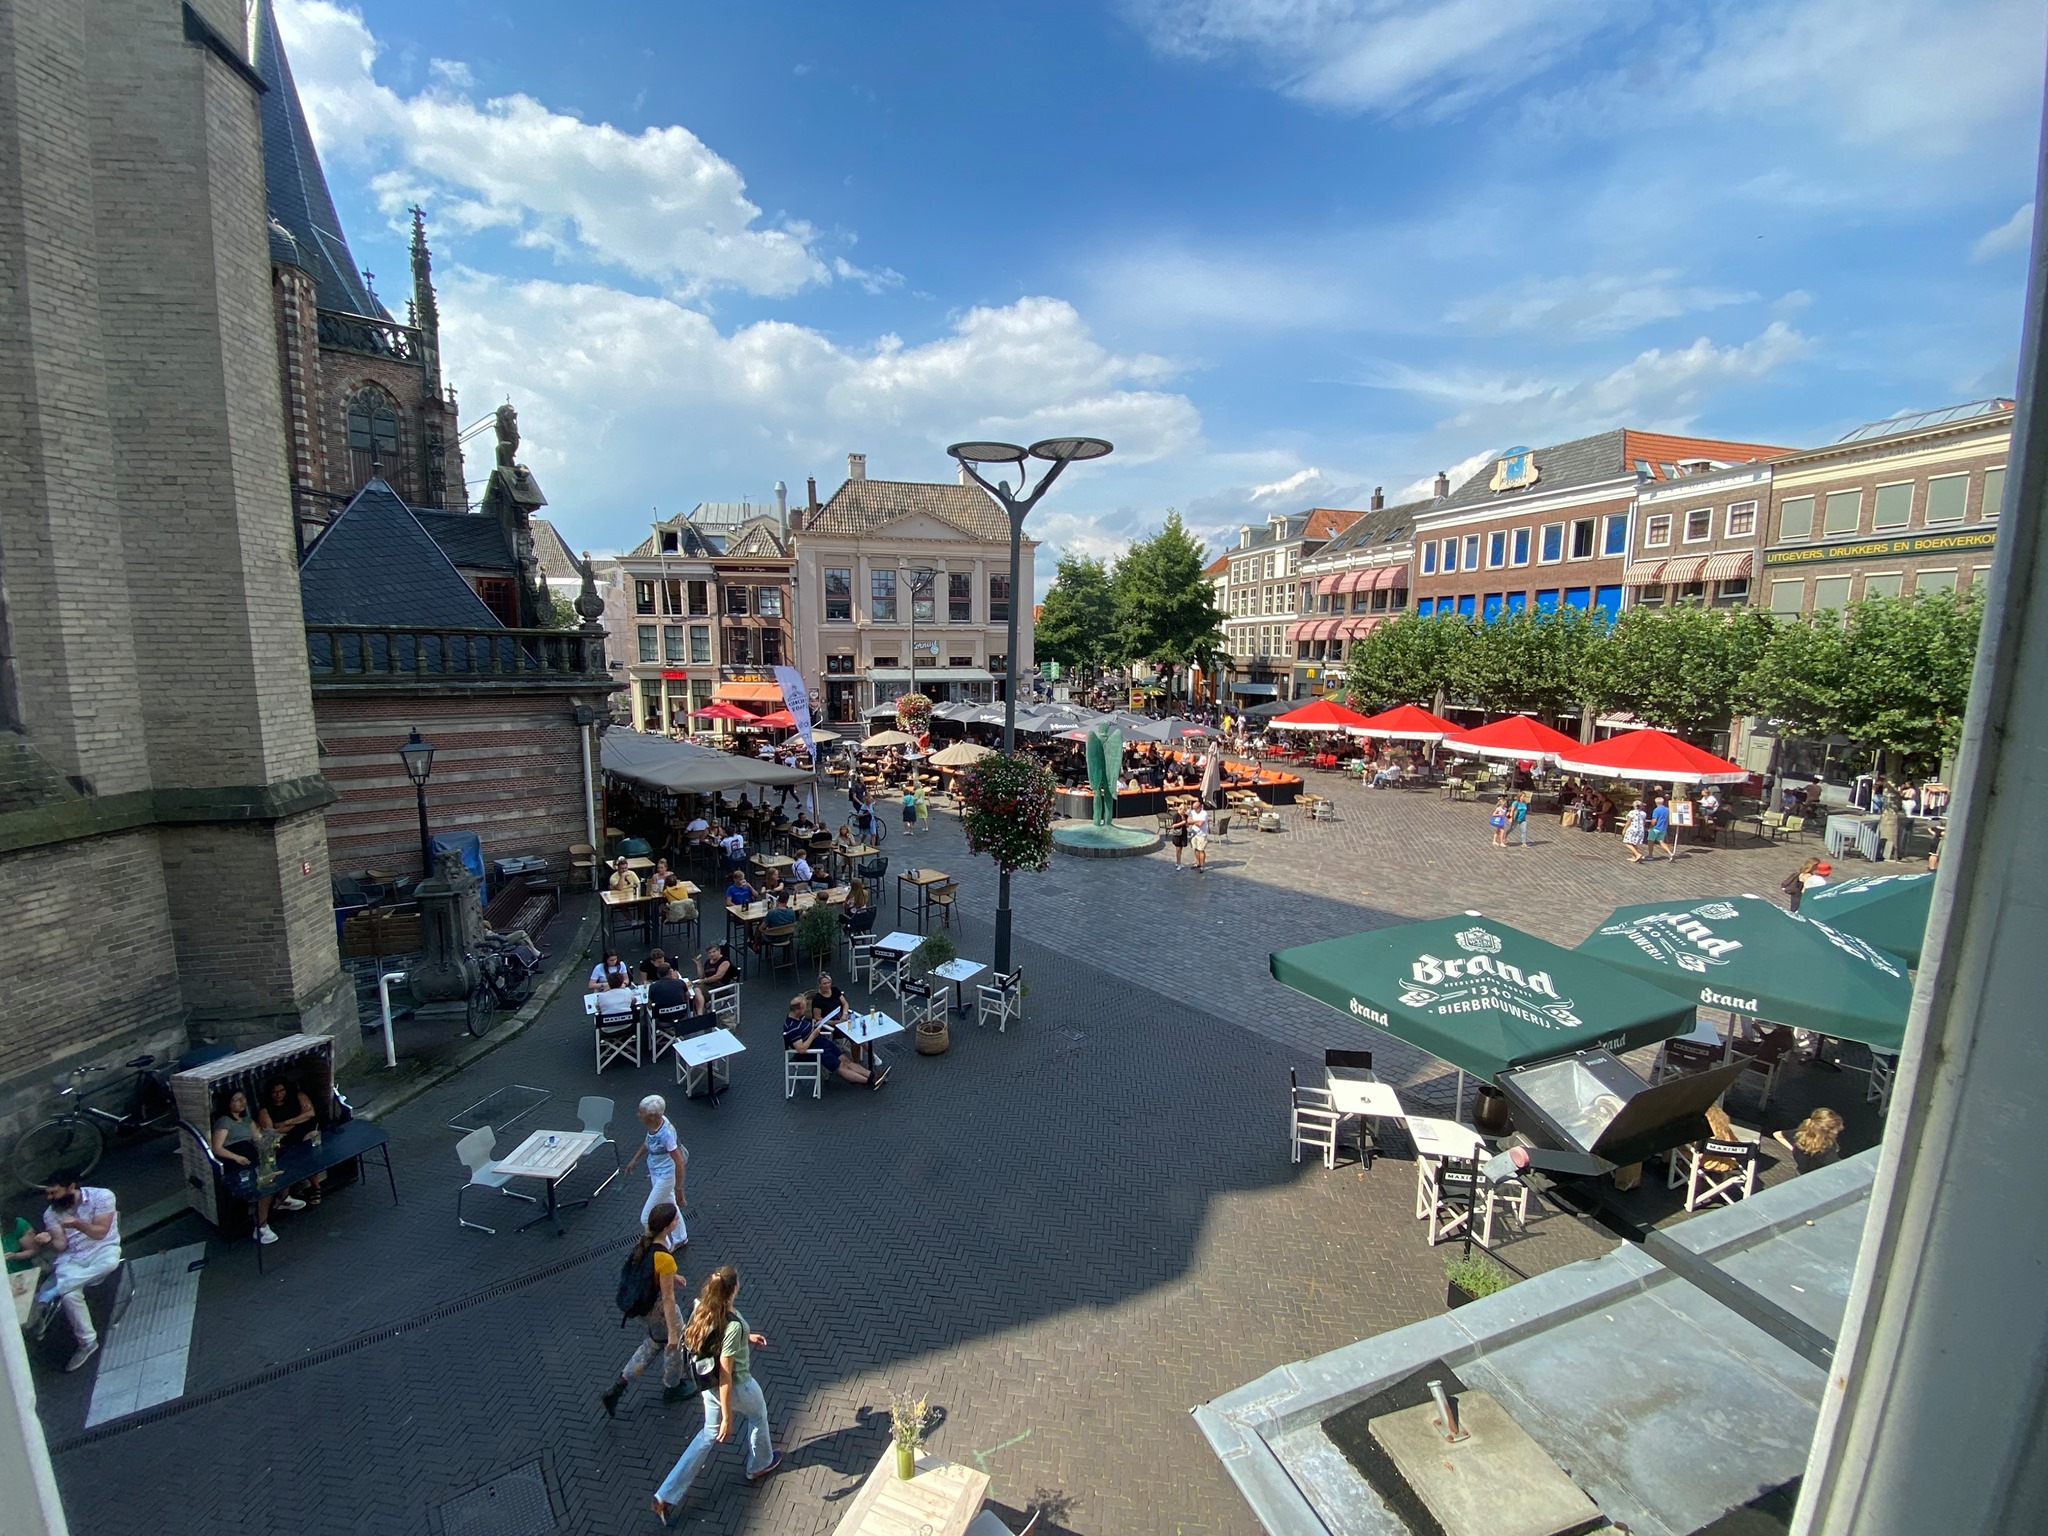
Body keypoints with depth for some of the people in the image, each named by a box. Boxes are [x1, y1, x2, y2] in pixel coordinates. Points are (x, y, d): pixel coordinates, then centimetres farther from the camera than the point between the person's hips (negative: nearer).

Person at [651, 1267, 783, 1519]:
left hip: (707, 1383, 6)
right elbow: (725, 1375, -29)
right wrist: (727, 1418, -18)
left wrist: (746, 1338, 15)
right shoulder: (733, 1325, -37)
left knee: (709, 1434, 29)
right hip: (735, 1387, -6)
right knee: (758, 1415, 26)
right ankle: (760, 1465, 51)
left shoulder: (701, 1308, -15)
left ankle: (666, 1496, 27)